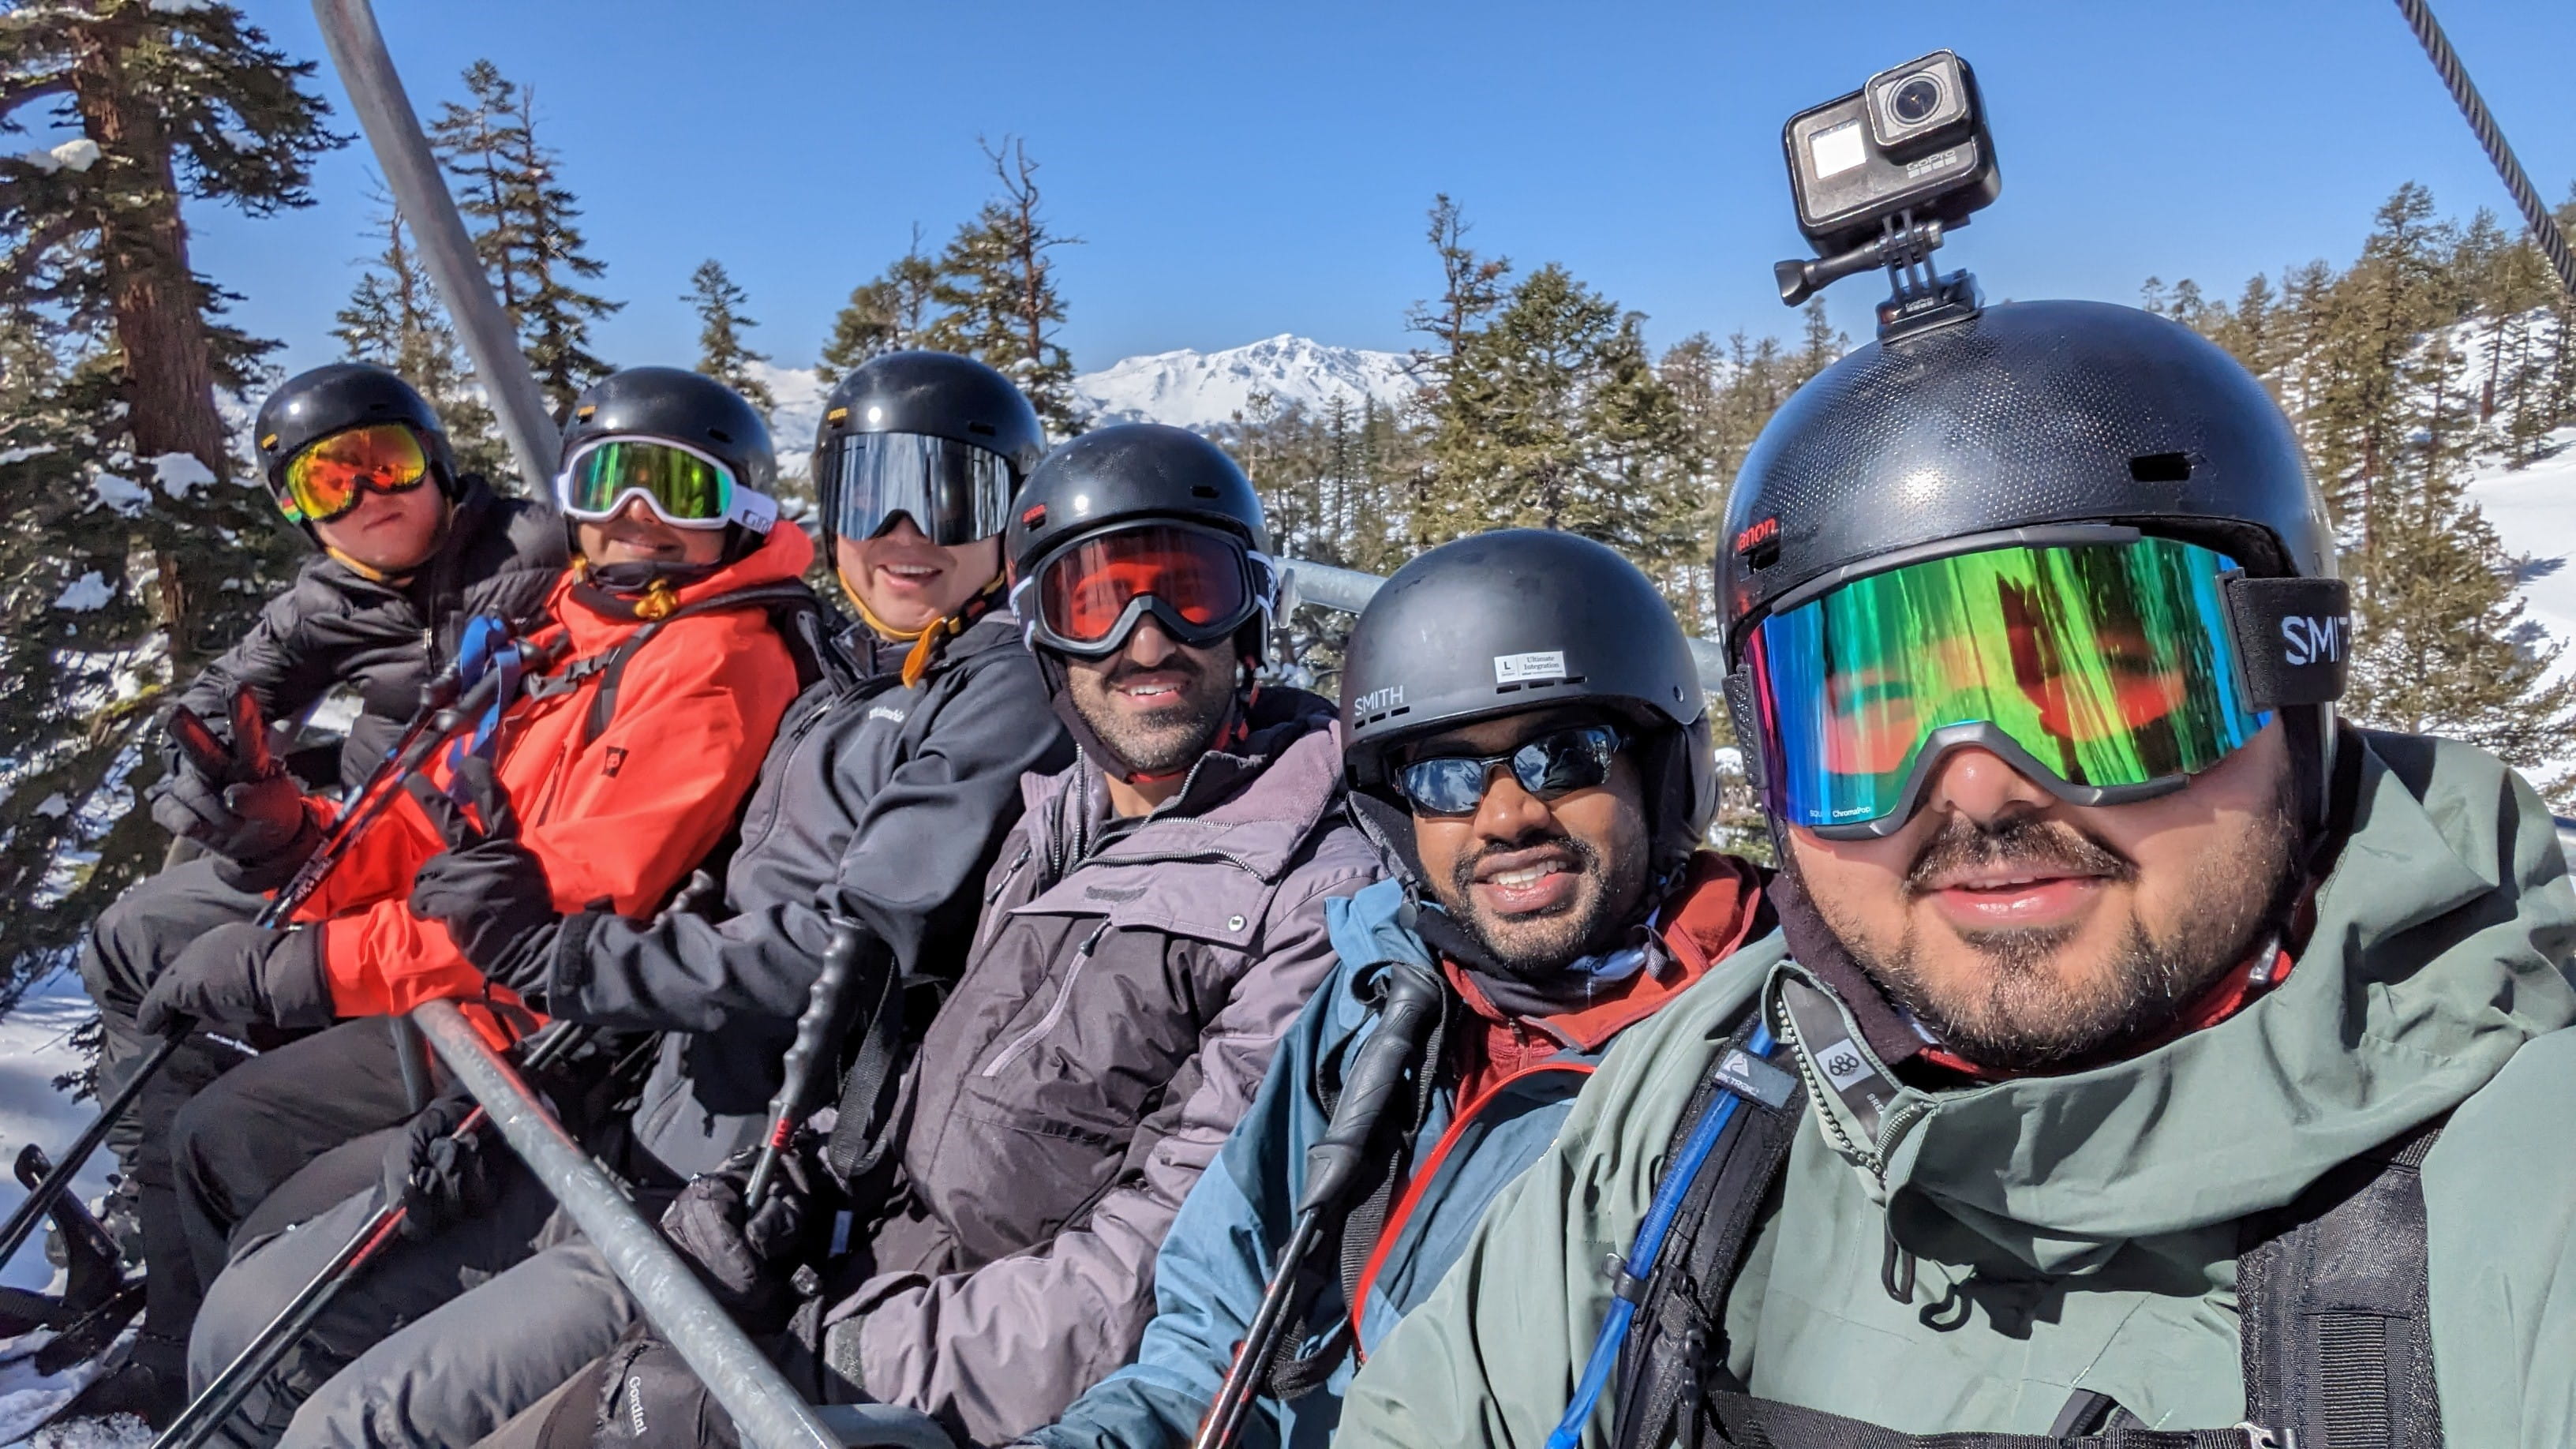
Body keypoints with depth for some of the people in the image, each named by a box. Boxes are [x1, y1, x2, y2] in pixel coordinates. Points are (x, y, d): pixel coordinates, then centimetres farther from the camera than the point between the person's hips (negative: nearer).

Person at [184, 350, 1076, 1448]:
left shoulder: (1010, 696, -11)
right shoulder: (839, 688, 16)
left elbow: (857, 948, -20)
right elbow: (743, 919, 16)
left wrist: (562, 957, -13)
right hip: (645, 1134, 8)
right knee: (251, 1323, 10)